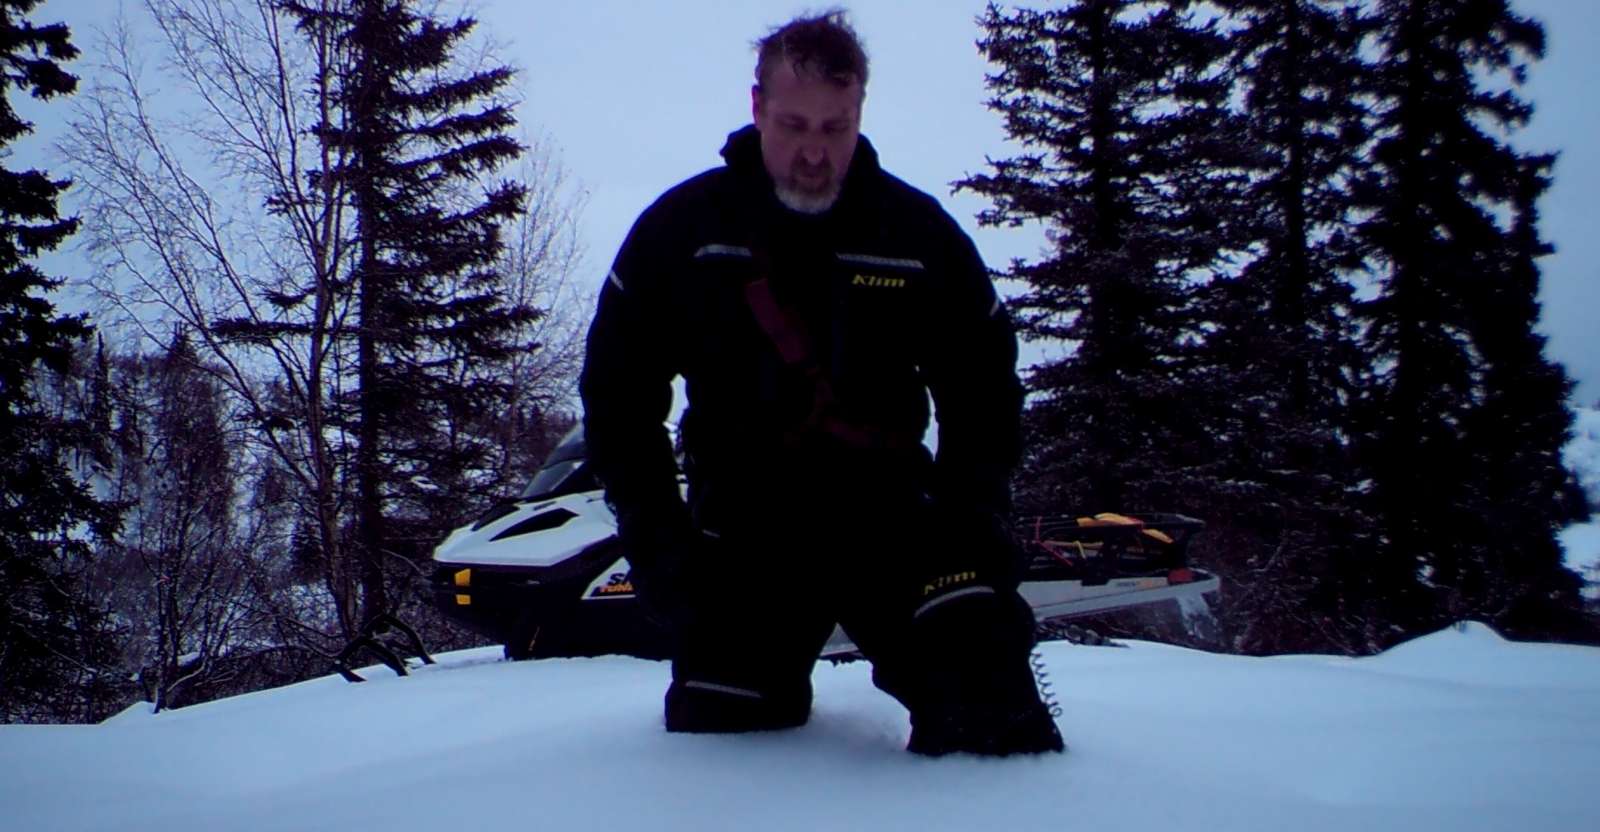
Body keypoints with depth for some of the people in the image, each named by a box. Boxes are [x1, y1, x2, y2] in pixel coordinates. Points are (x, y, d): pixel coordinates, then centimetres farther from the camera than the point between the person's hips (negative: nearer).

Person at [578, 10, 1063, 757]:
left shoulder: (920, 232, 1)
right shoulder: (681, 226, -1)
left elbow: (984, 382, 11)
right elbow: (617, 386, 5)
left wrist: (970, 510, -4)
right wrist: (651, 527, -3)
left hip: (887, 511, 0)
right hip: (741, 532, 1)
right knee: (716, 727, -3)